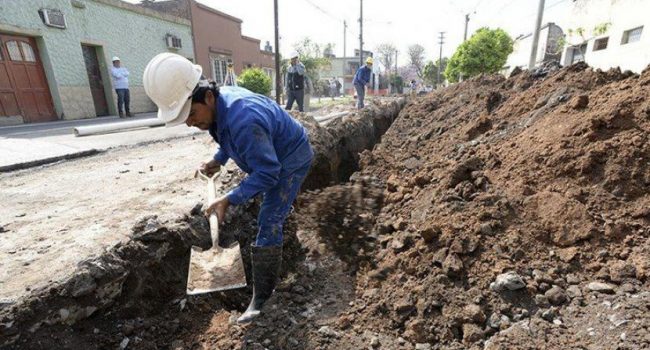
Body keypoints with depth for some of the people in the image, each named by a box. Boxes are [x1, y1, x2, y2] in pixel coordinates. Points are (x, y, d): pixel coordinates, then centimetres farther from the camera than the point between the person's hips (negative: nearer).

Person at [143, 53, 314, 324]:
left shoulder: (242, 120, -40)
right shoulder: (221, 99, -11)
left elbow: (267, 172, -34)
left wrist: (229, 200, -35)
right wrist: (218, 160, -2)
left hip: (291, 160, -9)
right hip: (273, 155, 9)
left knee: (268, 224, -10)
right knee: (274, 209, 31)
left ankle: (262, 297, 3)